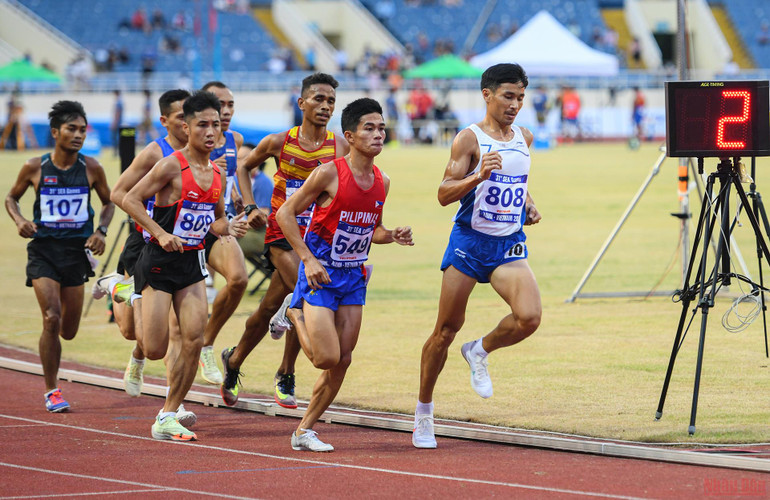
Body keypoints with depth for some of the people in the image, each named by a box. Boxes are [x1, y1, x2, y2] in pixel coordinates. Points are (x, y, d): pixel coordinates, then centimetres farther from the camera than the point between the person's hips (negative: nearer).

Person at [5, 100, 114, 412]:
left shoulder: (91, 169, -2)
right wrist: (19, 221, -9)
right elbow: (11, 198, 11)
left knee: (68, 331, 6)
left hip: (77, 250, 2)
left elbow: (108, 202, 13)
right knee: (51, 319, -16)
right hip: (43, 249, -2)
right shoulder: (35, 168, -5)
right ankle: (51, 392, -4)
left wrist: (101, 230, -4)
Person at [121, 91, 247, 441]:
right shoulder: (172, 166, -13)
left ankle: (167, 418, 5)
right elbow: (130, 199, -15)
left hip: (193, 262, 6)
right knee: (155, 350, -5)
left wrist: (228, 227, -2)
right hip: (160, 262, -6)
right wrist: (160, 233, -24)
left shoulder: (217, 174, 8)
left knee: (194, 341, -6)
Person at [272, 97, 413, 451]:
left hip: (354, 277, 6)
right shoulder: (330, 174, -16)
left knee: (343, 361, 3)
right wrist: (308, 259, -18)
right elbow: (285, 213, -11)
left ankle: (304, 431, 16)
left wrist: (392, 236, -4)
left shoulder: (381, 182, 3)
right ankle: (295, 313, 18)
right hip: (320, 275, -6)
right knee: (327, 358, -12)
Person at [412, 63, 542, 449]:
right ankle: (423, 411, 19)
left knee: (529, 317, -20)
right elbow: (444, 194, -13)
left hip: (509, 244, 4)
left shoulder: (524, 138, 10)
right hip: (469, 242, -4)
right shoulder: (469, 139, -8)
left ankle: (479, 352, 10)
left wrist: (528, 205, 10)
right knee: (446, 329, 3)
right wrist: (479, 176, -28)